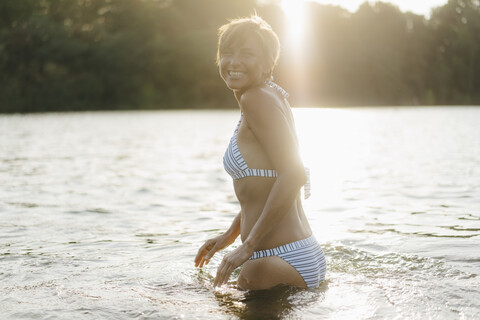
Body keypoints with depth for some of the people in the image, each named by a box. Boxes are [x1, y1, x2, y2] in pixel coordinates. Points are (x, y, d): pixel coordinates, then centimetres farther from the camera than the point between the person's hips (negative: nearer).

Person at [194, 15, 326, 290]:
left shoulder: (257, 98, -13)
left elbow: (294, 175, -24)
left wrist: (248, 246, -20)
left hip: (284, 260, -10)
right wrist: (230, 235, 26)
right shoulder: (273, 97, 15)